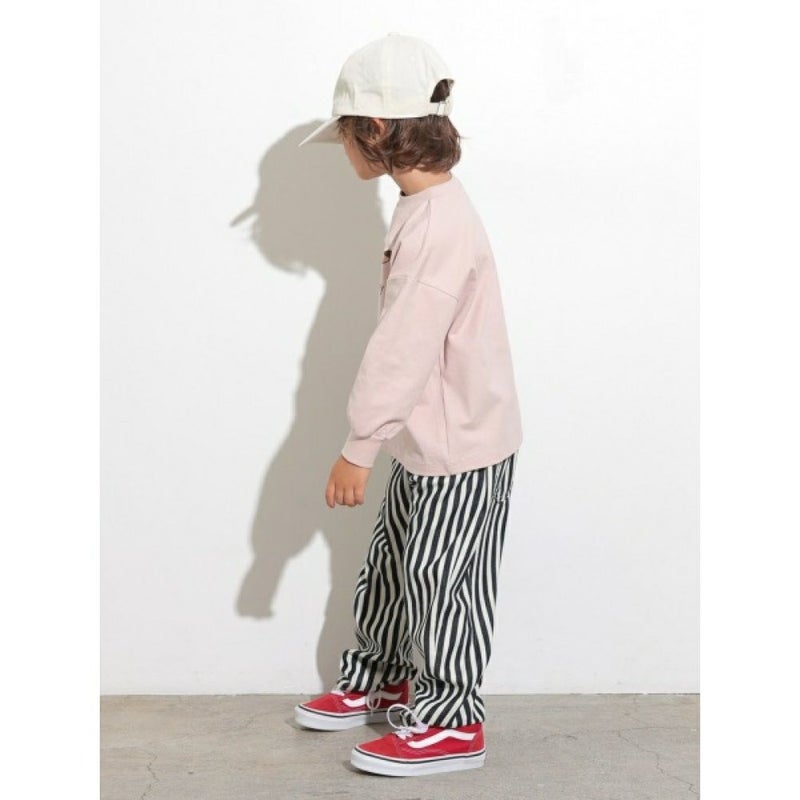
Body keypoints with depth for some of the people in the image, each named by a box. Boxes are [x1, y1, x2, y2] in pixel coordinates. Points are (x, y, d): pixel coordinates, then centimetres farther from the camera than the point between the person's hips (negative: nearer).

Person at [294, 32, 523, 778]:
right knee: (388, 565, 21)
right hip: (426, 438, 10)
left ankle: (450, 722, 19)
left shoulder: (440, 222, -25)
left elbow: (404, 346, -27)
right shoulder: (424, 208, 6)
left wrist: (358, 446, -23)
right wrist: (376, 437, 20)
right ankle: (378, 679, 39)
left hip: (463, 445, -10)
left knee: (439, 581, 3)